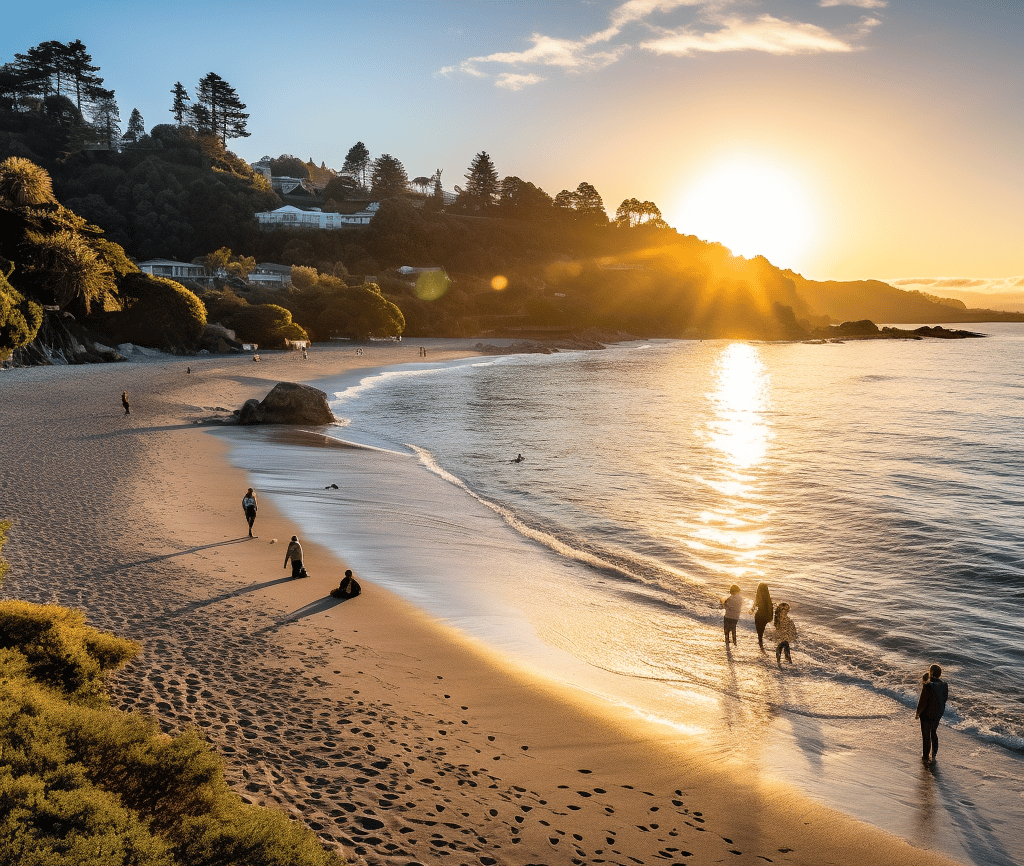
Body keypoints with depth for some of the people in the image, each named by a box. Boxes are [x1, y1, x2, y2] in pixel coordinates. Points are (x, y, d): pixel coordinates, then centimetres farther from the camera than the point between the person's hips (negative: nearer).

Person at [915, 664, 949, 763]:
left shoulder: (927, 686, -30)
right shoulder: (944, 684, -11)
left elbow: (922, 702, -23)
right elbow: (945, 698, 5)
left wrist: (917, 713, -7)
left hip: (928, 713, -6)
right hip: (939, 712, 6)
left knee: (926, 735, 13)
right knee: (933, 732, 27)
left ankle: (925, 757, 28)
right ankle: (934, 754, 37)